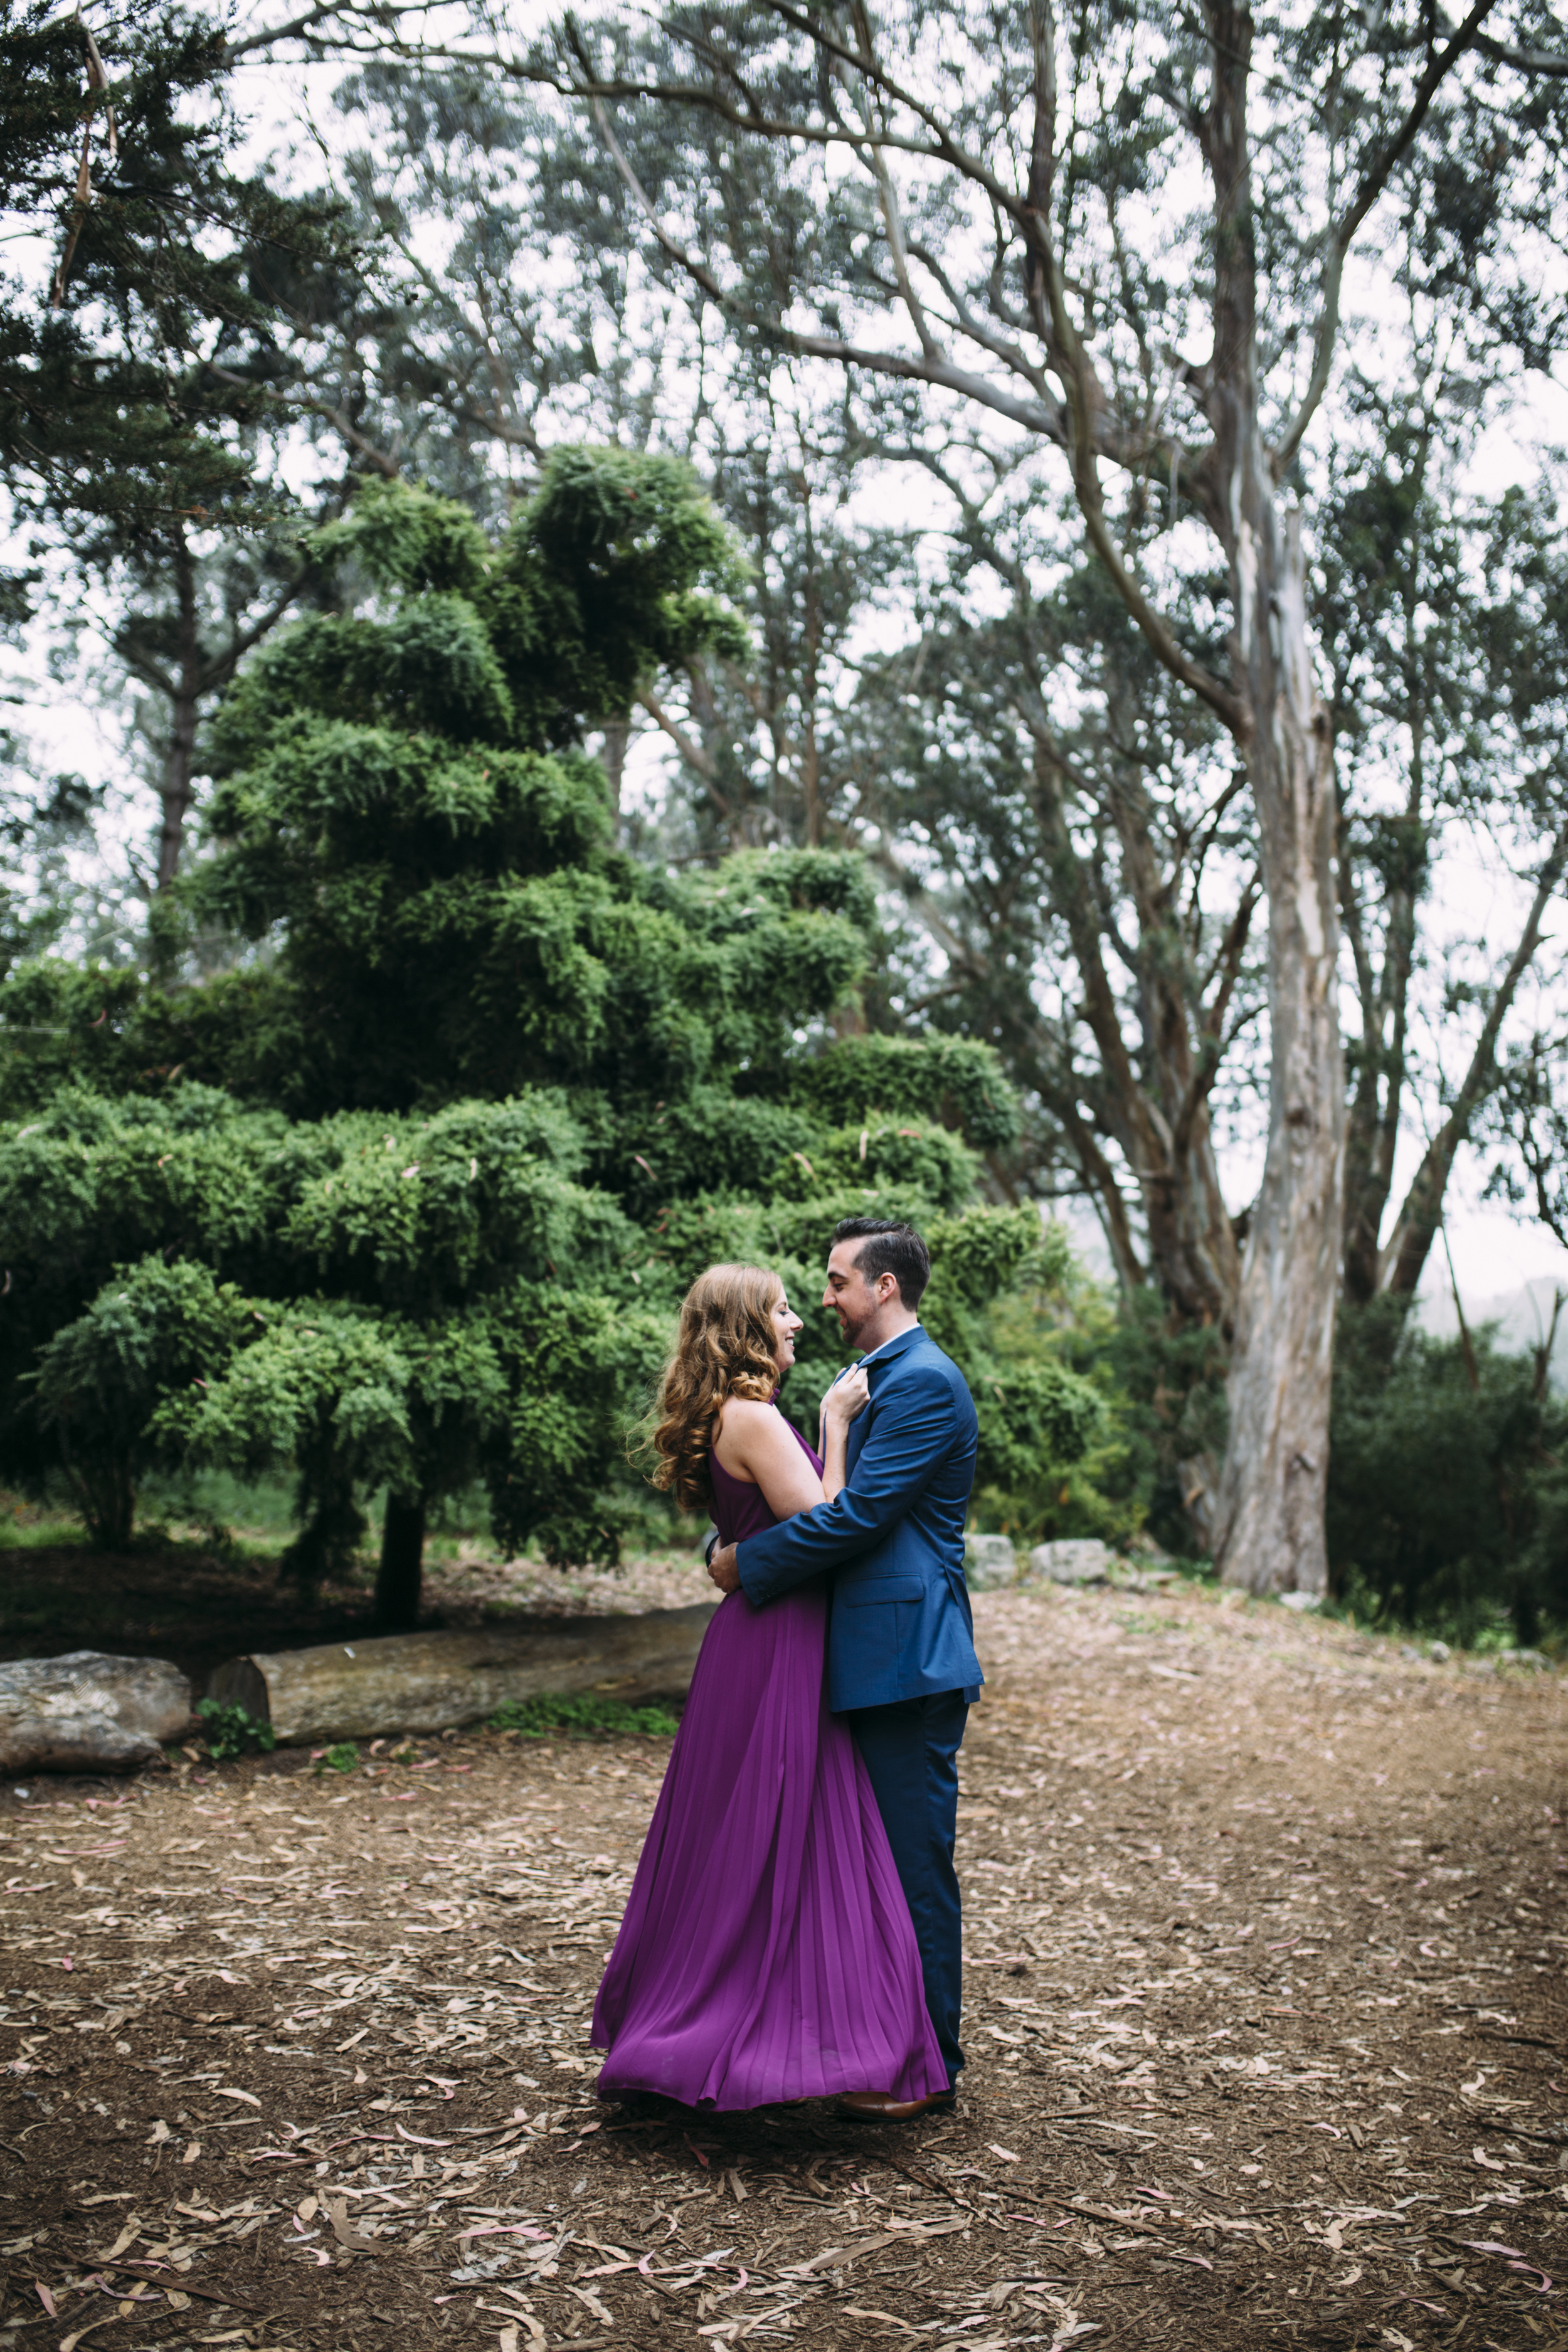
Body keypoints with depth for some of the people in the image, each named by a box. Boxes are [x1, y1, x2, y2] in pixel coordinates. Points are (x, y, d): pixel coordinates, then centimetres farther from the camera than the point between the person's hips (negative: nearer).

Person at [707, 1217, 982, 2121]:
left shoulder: (924, 1382, -15)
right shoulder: (885, 1378, 18)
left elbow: (857, 1514, -21)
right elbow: (843, 1498, 18)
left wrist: (748, 1562, -11)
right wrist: (735, 1548, 6)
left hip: (909, 1656, -10)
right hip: (882, 1655, 10)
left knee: (916, 1866, 0)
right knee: (880, 1860, 17)